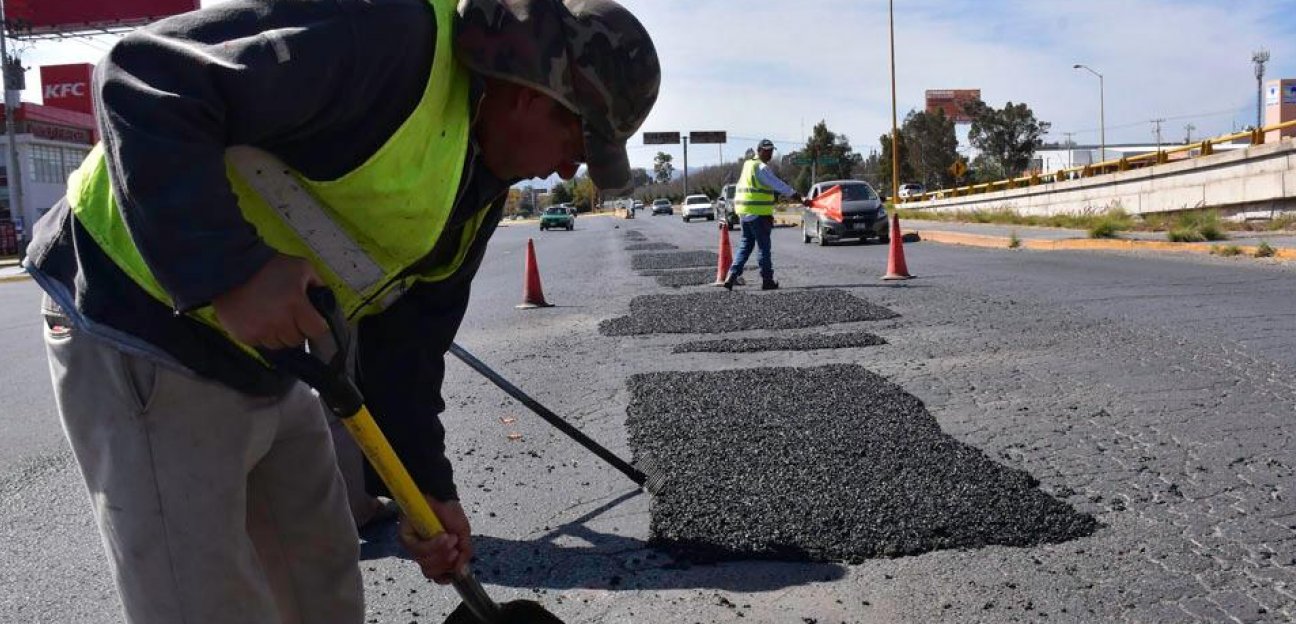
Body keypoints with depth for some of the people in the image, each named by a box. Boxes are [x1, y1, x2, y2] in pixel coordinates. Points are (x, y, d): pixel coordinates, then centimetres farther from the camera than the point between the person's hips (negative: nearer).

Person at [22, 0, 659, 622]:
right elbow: (143, 80, -27)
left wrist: (427, 484, 9)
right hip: (139, 321, -8)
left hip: (260, 354, 9)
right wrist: (227, 270, -33)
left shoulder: (482, 187, 5)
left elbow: (406, 345, 9)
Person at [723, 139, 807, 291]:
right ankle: (767, 280, 6)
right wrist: (792, 193, -17)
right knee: (764, 247, 0)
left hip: (744, 212, 9)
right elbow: (776, 183, -20)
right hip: (758, 213, -9)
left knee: (746, 245, 13)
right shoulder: (761, 167, -11)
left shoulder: (749, 164, 19)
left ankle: (732, 276, 3)